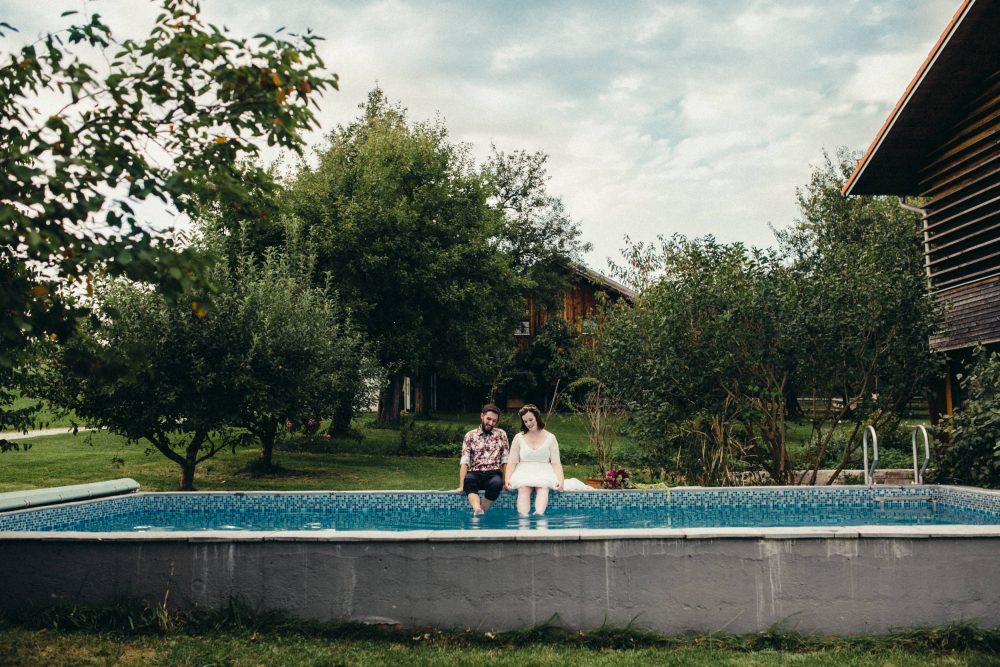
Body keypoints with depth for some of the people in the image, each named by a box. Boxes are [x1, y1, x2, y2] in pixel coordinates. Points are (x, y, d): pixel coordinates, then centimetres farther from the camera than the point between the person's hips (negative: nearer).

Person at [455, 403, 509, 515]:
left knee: (496, 483, -35)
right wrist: (461, 486, -12)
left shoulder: (501, 434, 11)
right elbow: (464, 462, 0)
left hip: (494, 473, 0)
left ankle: (479, 511, -25)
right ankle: (478, 510, -53)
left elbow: (506, 460, 7)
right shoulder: (470, 435, 9)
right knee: (468, 479, -36)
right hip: (475, 474, 0)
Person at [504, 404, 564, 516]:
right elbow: (512, 462, 6)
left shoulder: (550, 438, 9)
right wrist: (507, 479, -11)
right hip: (524, 473, 0)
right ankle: (523, 517, -54)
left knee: (543, 487, -34)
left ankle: (539, 514, -58)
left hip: (544, 473, 0)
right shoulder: (519, 438, 11)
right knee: (523, 488, -33)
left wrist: (560, 480, -13)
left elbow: (556, 463, 4)